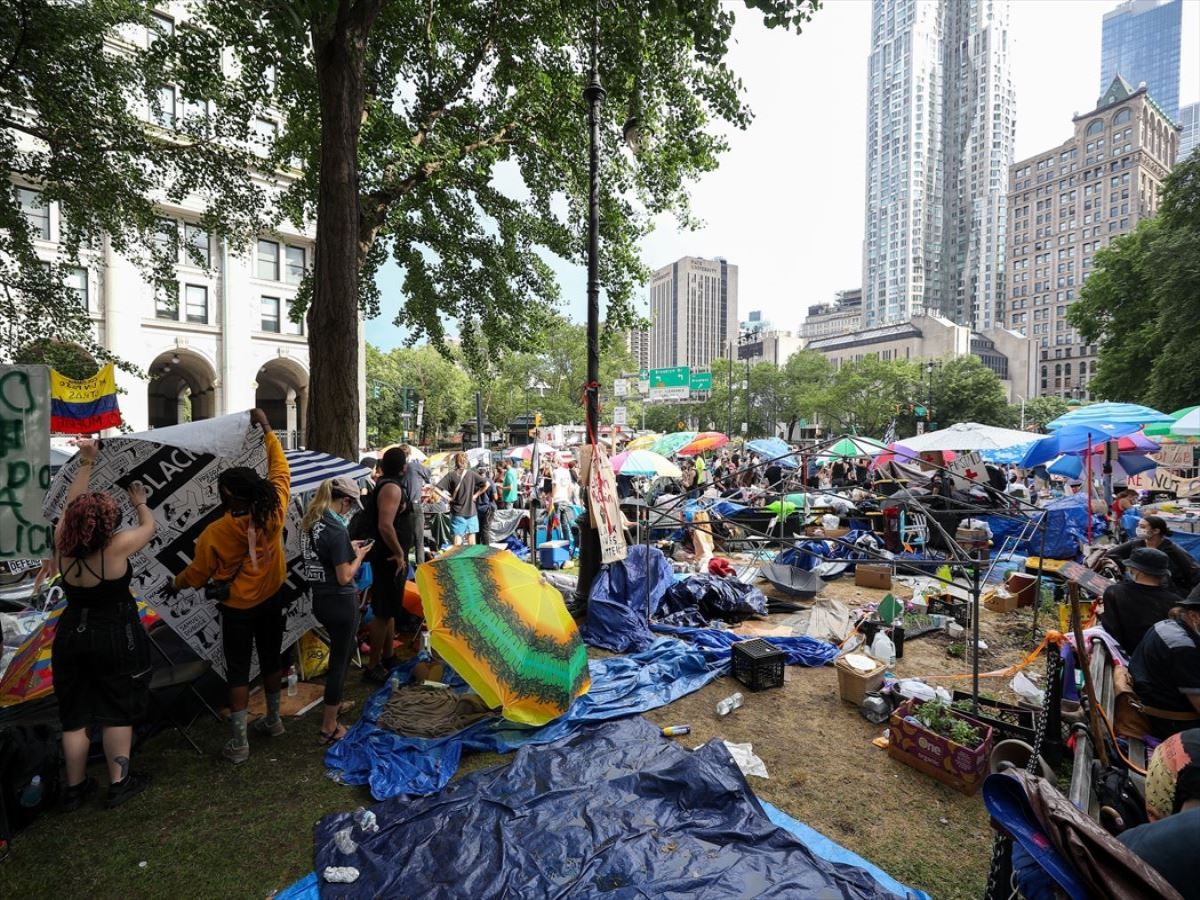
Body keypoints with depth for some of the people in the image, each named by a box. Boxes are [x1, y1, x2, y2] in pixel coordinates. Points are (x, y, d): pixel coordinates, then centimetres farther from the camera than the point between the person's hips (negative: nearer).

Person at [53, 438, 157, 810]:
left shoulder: (62, 545, -11)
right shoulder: (117, 547, -23)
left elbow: (70, 504, 2)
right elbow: (149, 525, -4)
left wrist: (85, 462, 2)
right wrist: (139, 501, 13)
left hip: (71, 635, 5)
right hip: (116, 638, -5)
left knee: (74, 714, 17)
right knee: (118, 711, 10)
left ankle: (74, 788, 29)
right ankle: (119, 783, 21)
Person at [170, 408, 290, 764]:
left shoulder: (215, 533, -23)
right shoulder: (274, 511, -19)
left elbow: (198, 574, -6)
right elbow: (280, 468, -4)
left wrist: (176, 584, 16)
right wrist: (267, 430, 2)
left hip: (238, 607, -3)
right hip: (272, 599, 4)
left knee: (238, 670, 10)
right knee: (271, 658, 20)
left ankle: (239, 743, 18)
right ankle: (273, 719, 37)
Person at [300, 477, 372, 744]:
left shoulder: (310, 522, 3)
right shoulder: (337, 530, -23)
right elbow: (345, 577, -21)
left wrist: (348, 547, 12)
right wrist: (360, 554, -6)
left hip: (320, 599, 9)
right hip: (340, 602, -9)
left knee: (343, 649, 28)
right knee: (339, 659, 6)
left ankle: (335, 702, 44)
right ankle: (329, 727, 19)